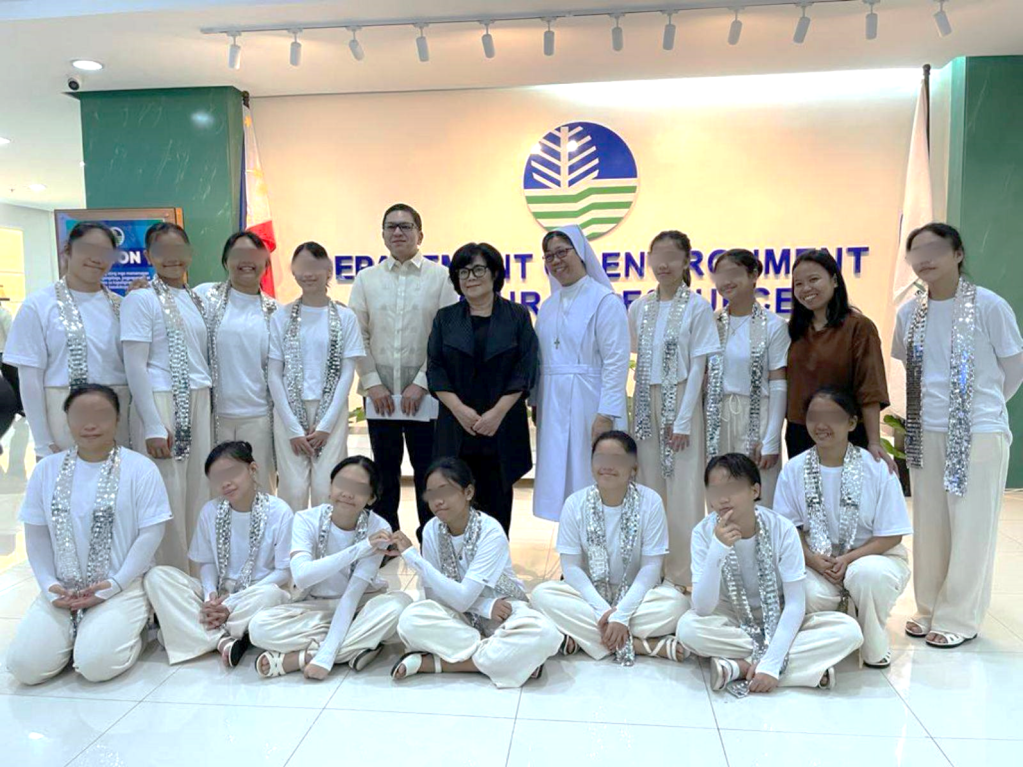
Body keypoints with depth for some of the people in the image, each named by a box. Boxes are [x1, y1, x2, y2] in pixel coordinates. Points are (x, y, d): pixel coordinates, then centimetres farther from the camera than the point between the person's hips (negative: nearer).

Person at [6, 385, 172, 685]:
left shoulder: (140, 468, -6)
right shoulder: (46, 470, 7)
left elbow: (150, 534, -8)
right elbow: (36, 536, 9)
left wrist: (115, 584, -13)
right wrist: (49, 585, -5)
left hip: (122, 588, -4)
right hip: (61, 590, 4)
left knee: (96, 664, -22)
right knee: (25, 665, -14)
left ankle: (127, 630, 10)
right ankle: (76, 633, 15)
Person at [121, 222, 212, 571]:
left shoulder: (198, 299, 14)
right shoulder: (141, 300, -4)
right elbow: (135, 366, -9)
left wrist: (209, 406, 8)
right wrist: (154, 426, -14)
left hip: (199, 402, 6)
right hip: (160, 402, -6)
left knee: (200, 493, 8)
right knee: (168, 498, -3)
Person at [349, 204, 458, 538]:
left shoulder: (440, 278, 1)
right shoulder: (367, 279, 9)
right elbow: (357, 335, 6)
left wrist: (421, 383, -10)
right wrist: (372, 382, -3)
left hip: (424, 394, -2)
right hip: (379, 393, 3)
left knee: (427, 472, 4)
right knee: (384, 471, 11)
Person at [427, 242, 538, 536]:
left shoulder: (517, 316, 4)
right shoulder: (445, 318, 9)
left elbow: (525, 370, -2)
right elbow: (435, 369, 3)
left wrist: (497, 412, -12)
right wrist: (460, 409, -10)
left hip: (502, 428, -1)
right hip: (456, 428, 1)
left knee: (496, 502, 4)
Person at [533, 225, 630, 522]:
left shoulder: (605, 300, -7)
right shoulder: (548, 306, 14)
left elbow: (616, 361, -12)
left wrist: (606, 414, -17)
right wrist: (537, 405, 12)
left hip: (588, 404, -6)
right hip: (553, 406, 7)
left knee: (589, 481, -2)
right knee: (559, 480, 9)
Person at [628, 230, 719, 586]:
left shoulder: (697, 307, -4)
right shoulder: (640, 307, 7)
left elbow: (697, 366, -7)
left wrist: (682, 421, -10)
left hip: (681, 400, -4)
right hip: (646, 401, 4)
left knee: (682, 487, -2)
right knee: (649, 483, 7)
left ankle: (683, 573, 10)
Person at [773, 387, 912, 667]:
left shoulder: (877, 468, -8)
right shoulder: (794, 470, -1)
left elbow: (891, 535, -6)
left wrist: (849, 559, -20)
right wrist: (813, 559, -18)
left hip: (873, 555, -1)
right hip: (818, 562, 1)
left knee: (867, 573, -37)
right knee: (809, 594, -33)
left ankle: (875, 649, -5)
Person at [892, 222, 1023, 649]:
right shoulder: (909, 314, 4)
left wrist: (983, 406, 11)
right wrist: (927, 407, 14)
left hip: (978, 434, -4)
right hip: (925, 434, 4)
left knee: (971, 529, 5)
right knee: (929, 525, 12)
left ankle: (959, 618, 18)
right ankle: (930, 609, 27)